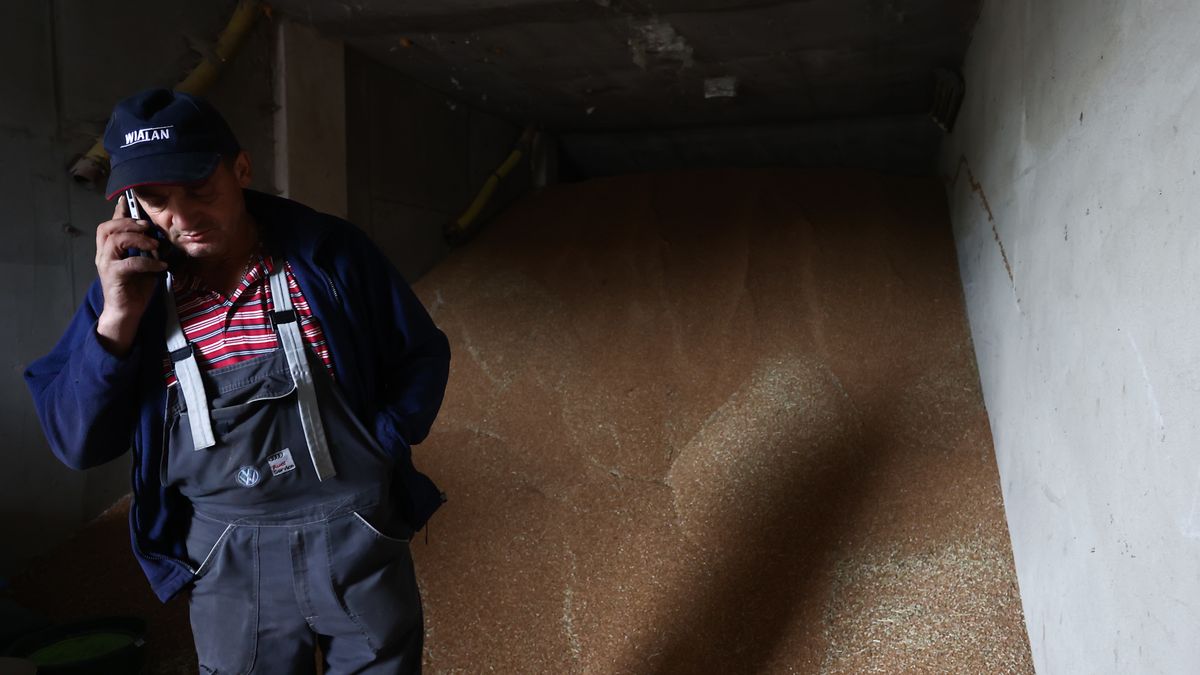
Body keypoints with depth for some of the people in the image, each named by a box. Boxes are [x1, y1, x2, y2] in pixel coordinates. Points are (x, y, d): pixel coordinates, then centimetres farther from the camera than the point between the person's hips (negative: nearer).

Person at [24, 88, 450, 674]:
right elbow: (75, 443, -4)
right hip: (227, 561, 1)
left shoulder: (329, 253, -8)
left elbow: (423, 353, 1)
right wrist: (118, 319, -16)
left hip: (356, 535, -1)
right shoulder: (131, 285, -2)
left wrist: (379, 445, -11)